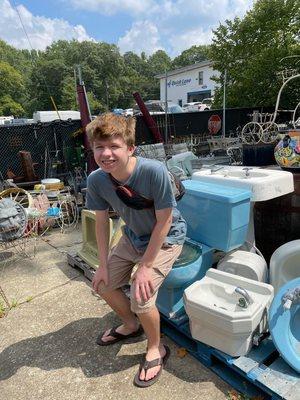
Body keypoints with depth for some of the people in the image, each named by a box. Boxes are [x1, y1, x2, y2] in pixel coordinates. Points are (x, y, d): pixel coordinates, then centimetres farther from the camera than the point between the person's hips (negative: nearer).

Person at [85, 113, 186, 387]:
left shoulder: (155, 171, -34)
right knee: (103, 284, 9)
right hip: (133, 236, 6)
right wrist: (103, 264, -2)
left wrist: (145, 266, -21)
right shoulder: (96, 180, -18)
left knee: (141, 298, -16)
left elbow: (163, 221, -25)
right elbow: (101, 221, -4)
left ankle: (156, 349, 18)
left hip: (165, 239, -5)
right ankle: (131, 325, 39)